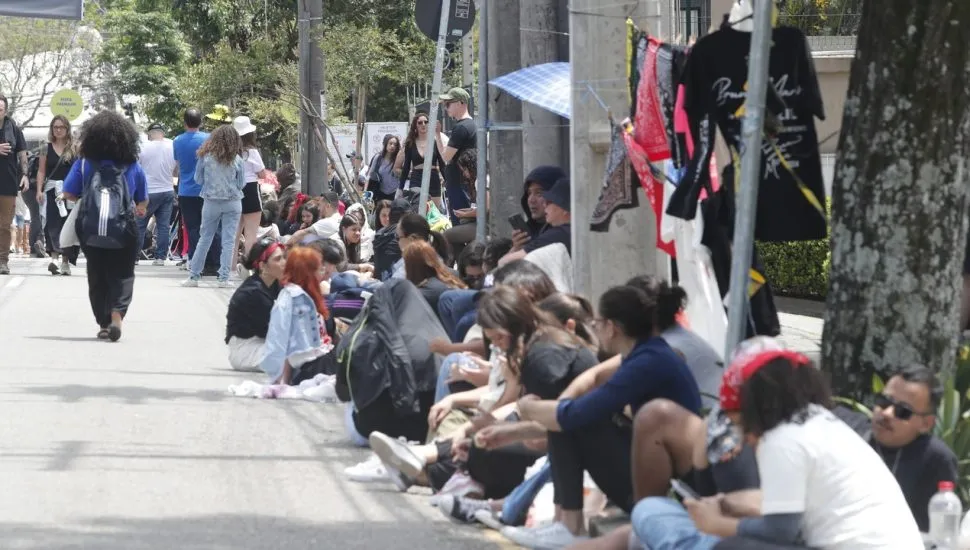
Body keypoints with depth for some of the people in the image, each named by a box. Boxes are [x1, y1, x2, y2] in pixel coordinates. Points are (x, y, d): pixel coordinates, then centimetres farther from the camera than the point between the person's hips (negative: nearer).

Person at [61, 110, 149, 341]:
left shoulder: (84, 164, -3)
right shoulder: (133, 167, 1)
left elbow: (69, 194, -1)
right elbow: (143, 202, 8)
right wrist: (140, 210, 30)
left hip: (91, 232, 1)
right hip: (124, 232, -1)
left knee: (97, 278, 14)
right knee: (122, 276, 5)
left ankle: (104, 323, 16)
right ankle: (117, 315, -18)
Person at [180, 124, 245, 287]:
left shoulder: (206, 157, -5)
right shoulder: (236, 160, -6)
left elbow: (198, 179, 3)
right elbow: (241, 183, 1)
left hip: (211, 202, 1)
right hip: (232, 203, -1)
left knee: (205, 239, 9)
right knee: (228, 240, 3)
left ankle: (194, 275, 11)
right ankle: (224, 278, 0)